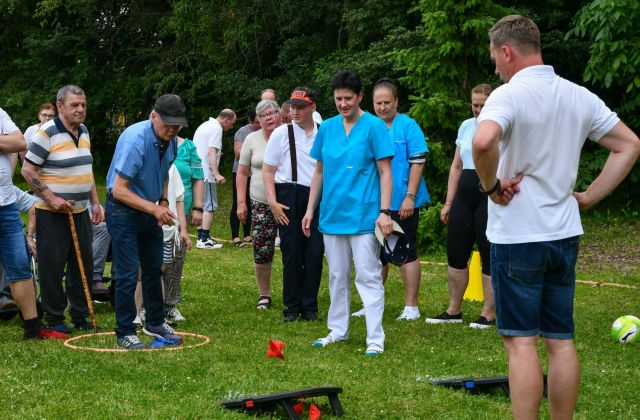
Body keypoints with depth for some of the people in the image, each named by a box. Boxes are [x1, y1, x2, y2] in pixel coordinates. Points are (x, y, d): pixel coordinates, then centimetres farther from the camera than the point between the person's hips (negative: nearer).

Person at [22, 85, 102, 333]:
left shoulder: (84, 132, 11)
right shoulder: (47, 133, -13)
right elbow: (28, 170, -14)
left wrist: (95, 202, 14)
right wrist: (51, 198, -19)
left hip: (80, 211, 7)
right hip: (52, 213, -7)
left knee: (84, 265, 11)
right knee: (52, 267, -1)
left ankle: (81, 316, 22)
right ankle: (54, 319, 10)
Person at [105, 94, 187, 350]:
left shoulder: (171, 141, -2)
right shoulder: (135, 140, -27)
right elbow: (119, 190, -28)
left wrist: (163, 202, 1)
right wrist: (154, 209, -32)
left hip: (150, 210, 8)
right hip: (123, 211, -8)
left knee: (154, 269, 16)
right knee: (128, 273, -6)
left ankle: (155, 323, 31)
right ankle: (125, 333, 5)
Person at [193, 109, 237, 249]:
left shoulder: (205, 125, 20)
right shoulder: (216, 129, -10)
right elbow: (211, 151, -21)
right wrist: (217, 174, -27)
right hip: (206, 173, -10)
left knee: (202, 205, 14)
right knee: (209, 206, -6)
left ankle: (201, 237, 17)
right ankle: (204, 240, -8)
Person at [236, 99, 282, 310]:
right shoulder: (252, 139, 6)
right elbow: (242, 173, 10)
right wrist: (241, 202, 3)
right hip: (261, 204, 1)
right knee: (261, 252, 0)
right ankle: (264, 295, 16)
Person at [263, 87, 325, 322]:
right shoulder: (281, 134, 1)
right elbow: (268, 171, 3)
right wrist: (273, 201, -6)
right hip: (289, 198, -1)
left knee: (315, 254, 1)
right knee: (291, 254, 3)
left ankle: (310, 307, 12)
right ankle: (292, 307, 14)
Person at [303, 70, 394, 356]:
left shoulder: (374, 126, -6)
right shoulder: (327, 128, 8)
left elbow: (385, 172, -7)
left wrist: (385, 211, -14)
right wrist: (310, 209, 12)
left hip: (364, 215, -5)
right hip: (332, 213, 5)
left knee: (368, 276, -5)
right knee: (337, 276, 14)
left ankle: (375, 338, -1)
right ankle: (338, 330, 26)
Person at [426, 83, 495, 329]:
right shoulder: (466, 126, 13)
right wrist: (448, 202, 14)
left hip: (490, 197, -6)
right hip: (464, 196, 6)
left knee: (489, 256, 0)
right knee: (455, 253, 9)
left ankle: (489, 315, 10)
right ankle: (454, 311, 21)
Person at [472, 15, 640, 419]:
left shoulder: (509, 94, -15)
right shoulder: (580, 96, 6)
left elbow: (483, 141, -35)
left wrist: (491, 186, -17)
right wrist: (588, 197, 10)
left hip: (517, 236, -6)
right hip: (565, 234, 6)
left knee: (521, 341, -2)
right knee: (561, 341, 11)